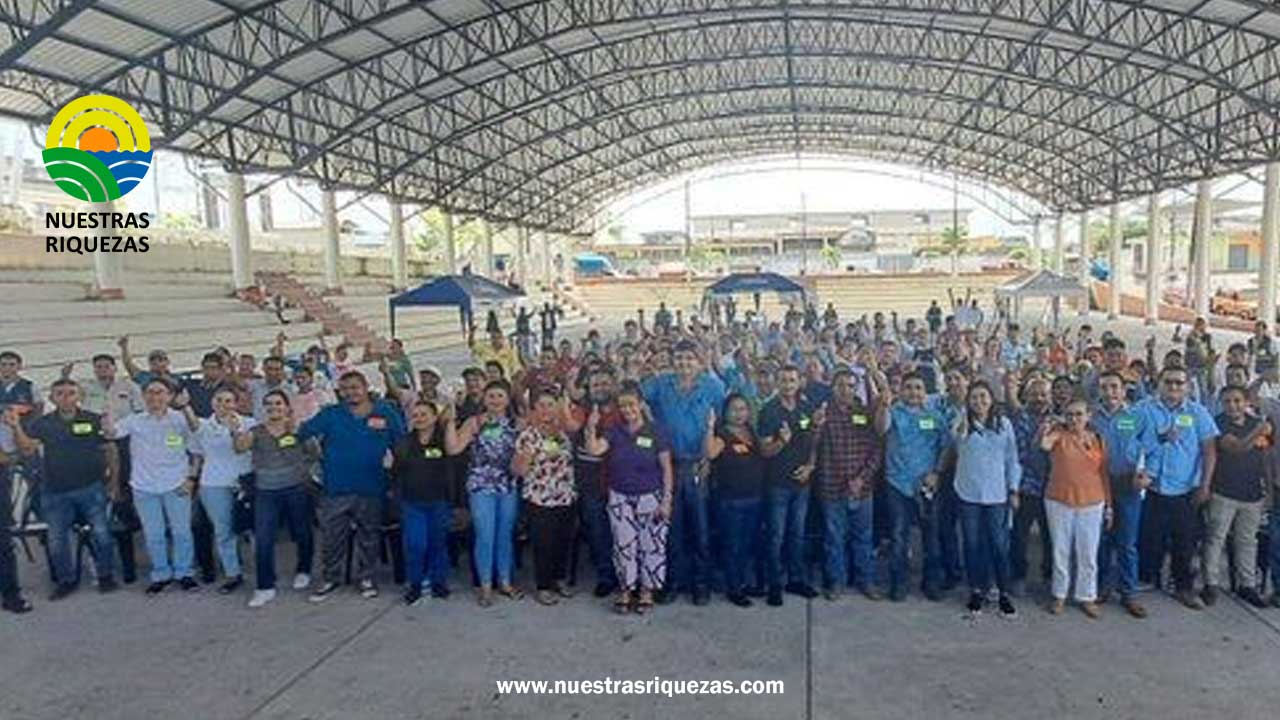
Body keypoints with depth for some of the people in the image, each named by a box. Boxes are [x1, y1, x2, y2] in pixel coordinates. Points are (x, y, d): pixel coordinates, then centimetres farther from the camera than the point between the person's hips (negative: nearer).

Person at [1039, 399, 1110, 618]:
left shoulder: (1097, 439, 3)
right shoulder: (1059, 433, -5)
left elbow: (1104, 473, 7)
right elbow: (1045, 444, -27)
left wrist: (1108, 505, 6)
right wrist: (1045, 433, -50)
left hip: (1091, 504, 2)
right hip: (1059, 502, -1)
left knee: (1088, 553, 8)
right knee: (1061, 551, 10)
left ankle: (1087, 597, 23)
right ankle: (1059, 594, 24)